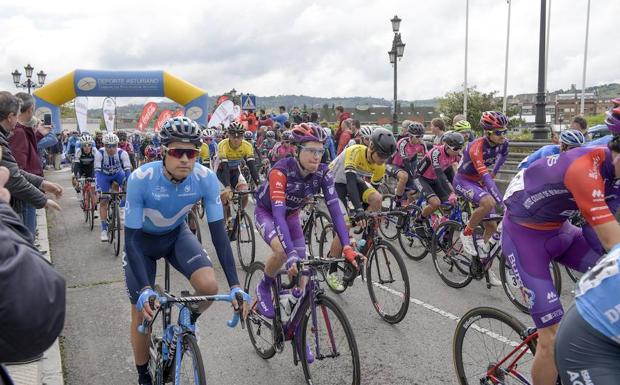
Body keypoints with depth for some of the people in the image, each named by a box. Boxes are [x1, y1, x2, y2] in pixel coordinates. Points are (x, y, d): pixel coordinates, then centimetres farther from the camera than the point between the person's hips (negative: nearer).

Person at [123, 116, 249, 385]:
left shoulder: (206, 178, -28)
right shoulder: (141, 179, -33)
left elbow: (218, 232, -24)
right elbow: (131, 237, -30)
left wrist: (235, 285, -31)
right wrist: (145, 289, -40)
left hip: (177, 235, 2)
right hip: (142, 240, -1)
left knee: (209, 286, -24)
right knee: (142, 313, 0)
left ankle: (188, 322, 12)